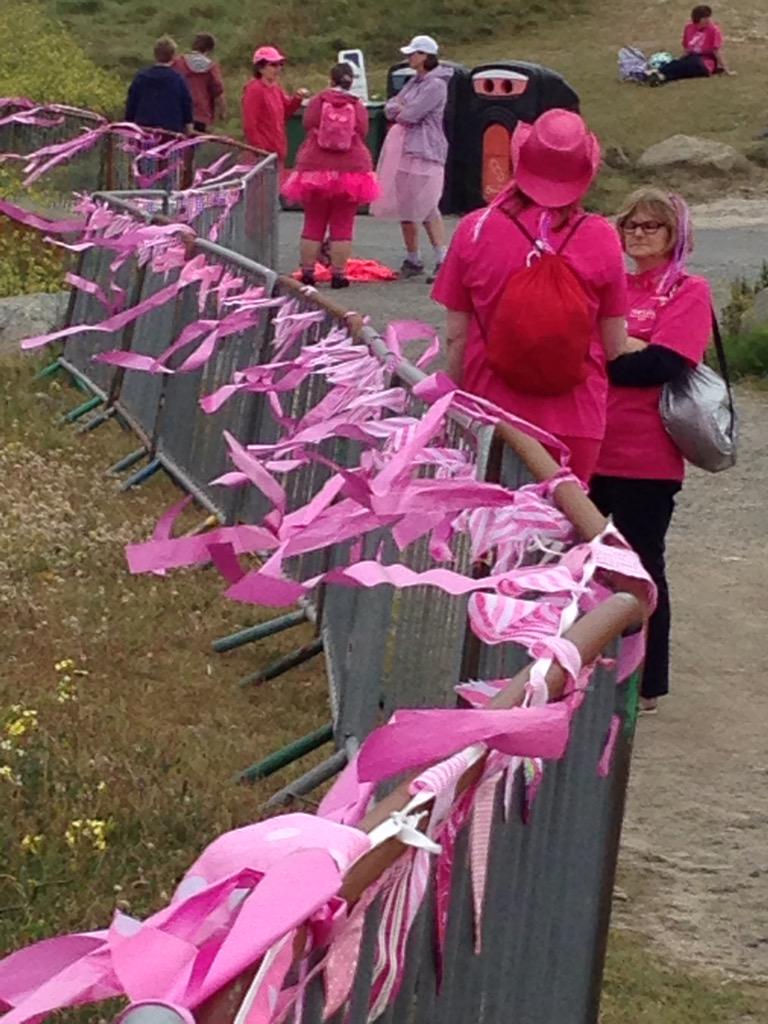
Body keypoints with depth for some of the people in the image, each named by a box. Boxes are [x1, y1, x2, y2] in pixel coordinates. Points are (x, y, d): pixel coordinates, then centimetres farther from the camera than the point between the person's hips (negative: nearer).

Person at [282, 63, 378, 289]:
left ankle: (307, 272, 8)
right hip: (351, 169, 0)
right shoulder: (358, 107, -3)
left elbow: (308, 125, -2)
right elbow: (362, 134, -3)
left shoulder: (318, 101, -4)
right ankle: (338, 274, 2)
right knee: (342, 226, 4)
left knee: (313, 224, 9)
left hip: (316, 168, 0)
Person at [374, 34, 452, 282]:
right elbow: (390, 109, 16)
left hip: (424, 152, -9)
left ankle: (442, 261, -14)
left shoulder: (435, 85, -11)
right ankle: (412, 260, 20)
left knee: (428, 208, -13)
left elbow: (410, 115, -18)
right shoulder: (415, 82, 17)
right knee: (404, 207, 12)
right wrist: (400, 109, -5)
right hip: (403, 150, 9)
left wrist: (398, 111, 3)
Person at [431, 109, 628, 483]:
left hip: (492, 414, 0)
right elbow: (615, 347, -2)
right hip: (574, 417, 0)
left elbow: (455, 337, 0)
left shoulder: (474, 231, -6)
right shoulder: (601, 238, -7)